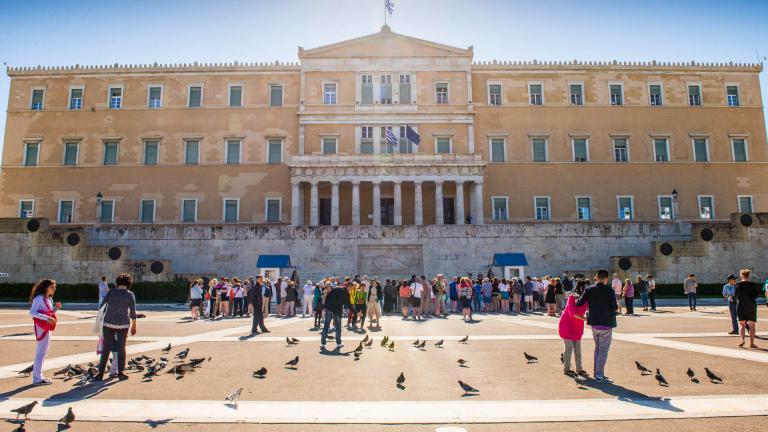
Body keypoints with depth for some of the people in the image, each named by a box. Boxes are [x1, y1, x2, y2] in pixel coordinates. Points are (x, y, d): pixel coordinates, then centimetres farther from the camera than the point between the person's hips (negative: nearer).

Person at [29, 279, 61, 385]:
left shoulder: (49, 299, 15)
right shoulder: (39, 298, -12)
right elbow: (32, 312, -21)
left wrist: (56, 308, 3)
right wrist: (46, 318, -28)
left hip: (48, 328, 10)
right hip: (41, 328, -10)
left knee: (43, 353, 15)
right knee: (40, 353, -6)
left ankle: (37, 376, 24)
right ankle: (37, 379, 0)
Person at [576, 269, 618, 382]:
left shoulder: (589, 290, -2)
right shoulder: (610, 291, -12)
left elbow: (579, 303, -6)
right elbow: (615, 307, -11)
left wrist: (575, 299, 14)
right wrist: (617, 305, 11)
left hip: (594, 323, 4)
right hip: (606, 324, -4)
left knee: (597, 348, 19)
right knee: (603, 350, 2)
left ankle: (596, 372, 23)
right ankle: (599, 374, 2)